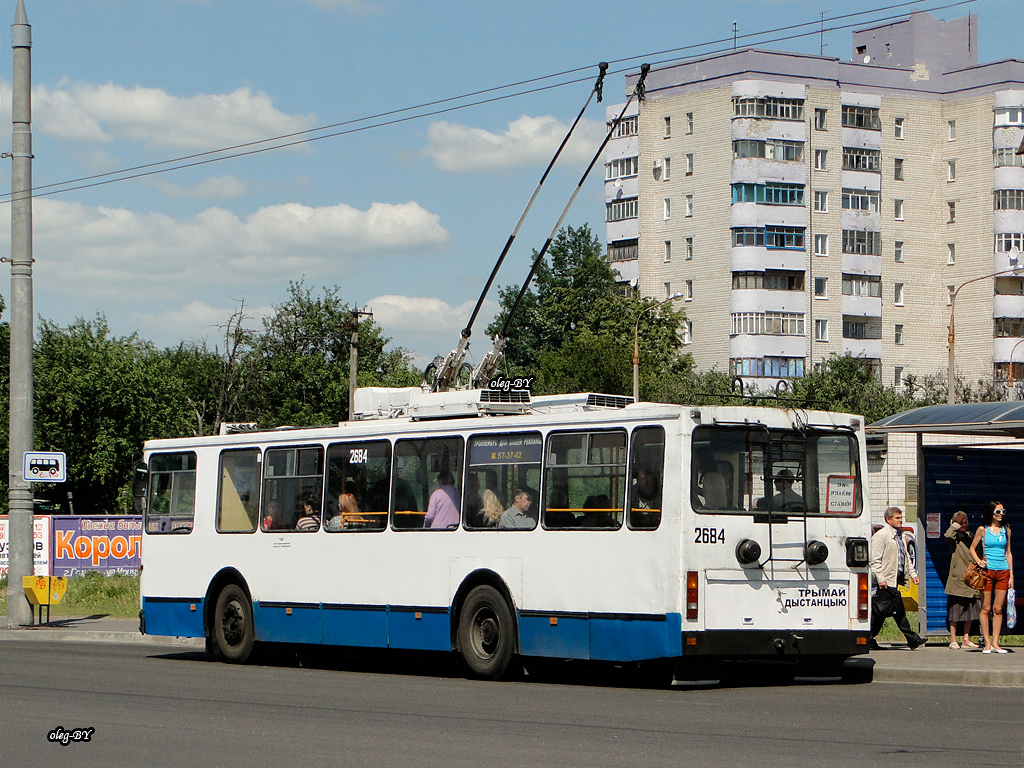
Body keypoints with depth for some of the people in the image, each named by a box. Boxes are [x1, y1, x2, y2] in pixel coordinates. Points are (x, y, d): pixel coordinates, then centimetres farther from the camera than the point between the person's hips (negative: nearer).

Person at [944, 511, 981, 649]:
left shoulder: (969, 535, 15)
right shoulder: (954, 537, -6)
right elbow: (947, 536, -31)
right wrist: (956, 525, -18)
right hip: (957, 579, -7)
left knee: (970, 611, 8)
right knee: (955, 610, -5)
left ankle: (966, 640, 15)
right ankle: (953, 640, 0)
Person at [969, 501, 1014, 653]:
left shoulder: (1006, 530, 10)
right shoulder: (983, 530, 2)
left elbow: (1008, 553, 13)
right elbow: (972, 548, 9)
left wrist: (1011, 575, 8)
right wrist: (978, 561, -10)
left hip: (1003, 571, 3)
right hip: (987, 571, -3)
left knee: (998, 609, 2)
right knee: (986, 608, -2)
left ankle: (995, 643, 5)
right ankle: (987, 643, 2)